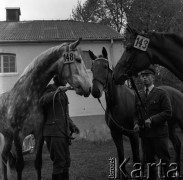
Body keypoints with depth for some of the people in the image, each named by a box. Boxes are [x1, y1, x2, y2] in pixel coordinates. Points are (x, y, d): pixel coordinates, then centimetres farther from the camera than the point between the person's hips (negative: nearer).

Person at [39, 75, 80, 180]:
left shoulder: (62, 93, 18)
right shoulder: (51, 89, -8)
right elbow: (43, 101, -29)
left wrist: (72, 125, 13)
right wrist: (57, 91, -39)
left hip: (63, 131, 9)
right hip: (54, 132, -9)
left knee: (66, 162, 13)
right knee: (59, 162, -7)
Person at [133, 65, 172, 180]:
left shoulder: (161, 93, -5)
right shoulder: (139, 95, 11)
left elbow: (168, 113, -11)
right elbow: (136, 113, 17)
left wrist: (152, 119, -20)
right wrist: (136, 123, -3)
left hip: (159, 133, -5)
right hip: (145, 134, 5)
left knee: (164, 160, 0)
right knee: (148, 161, 12)